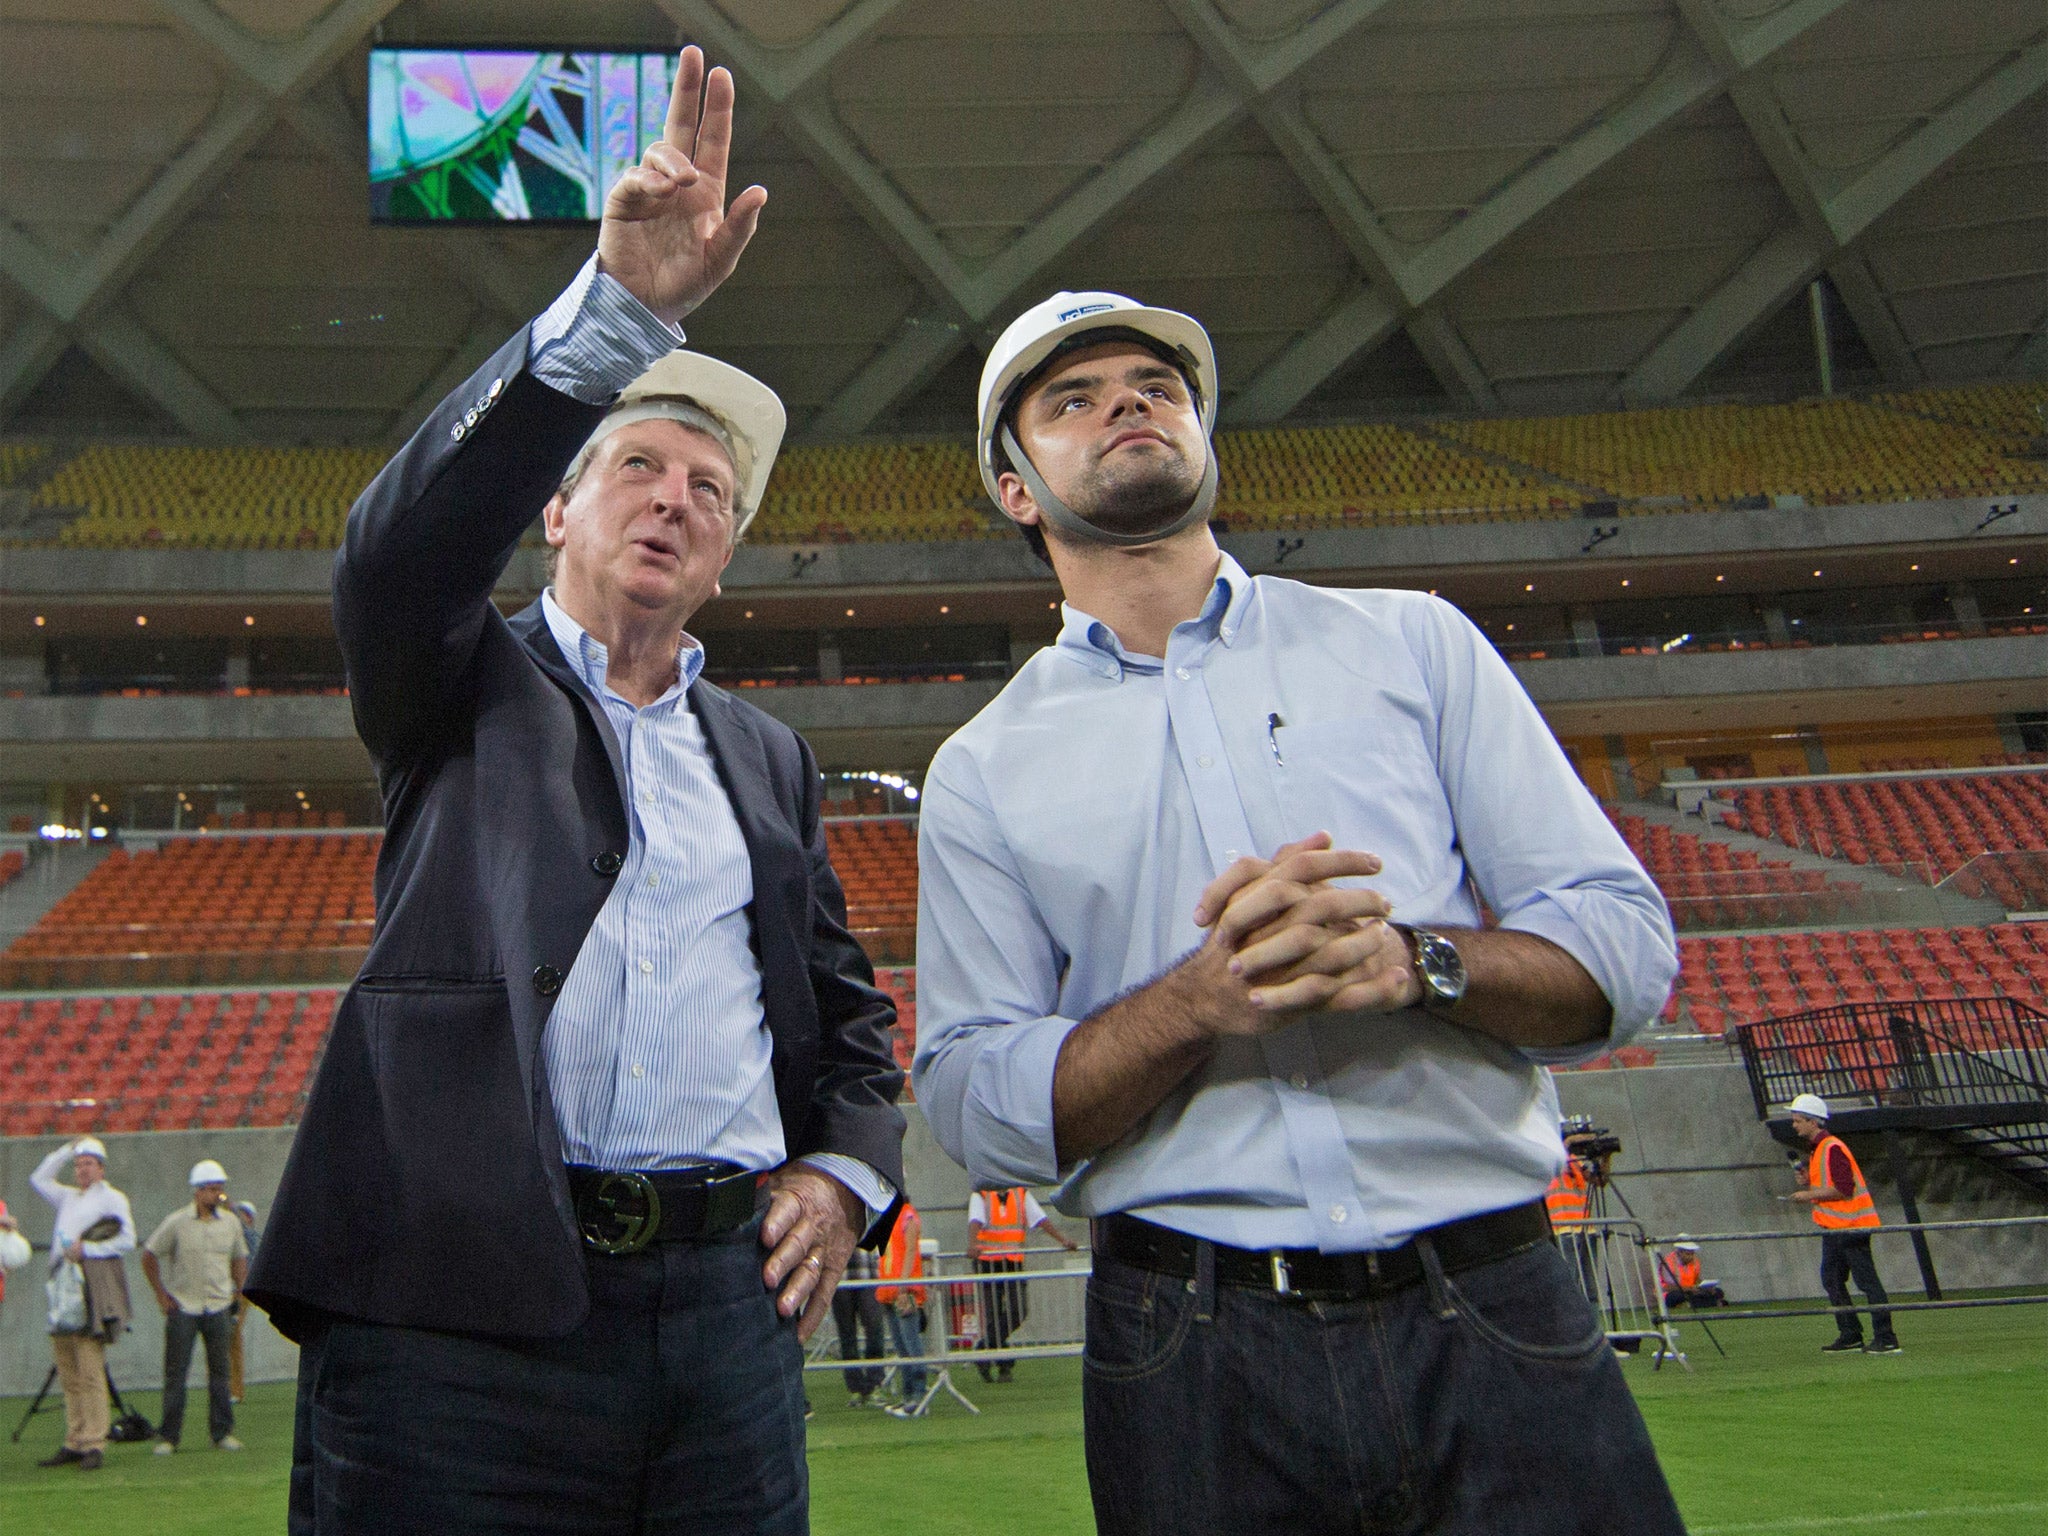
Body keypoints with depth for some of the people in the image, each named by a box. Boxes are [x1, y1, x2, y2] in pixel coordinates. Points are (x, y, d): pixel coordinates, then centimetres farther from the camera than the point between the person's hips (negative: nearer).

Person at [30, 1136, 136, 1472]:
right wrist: (66, 1150, 22)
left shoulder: (112, 1198, 2)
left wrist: (87, 1249, -13)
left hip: (89, 1292, -7)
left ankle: (94, 1445, -13)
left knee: (90, 1375, -11)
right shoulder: (69, 1197, 23)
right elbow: (38, 1179, 32)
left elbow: (127, 1240, -6)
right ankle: (74, 1444, 9)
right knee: (69, 1376, 6)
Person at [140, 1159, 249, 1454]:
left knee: (220, 1372, 5)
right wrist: (161, 1295, -2)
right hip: (182, 1307, -3)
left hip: (218, 1308, 3)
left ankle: (223, 1433, 11)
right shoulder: (176, 1222, -5)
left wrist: (237, 1291, 9)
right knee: (175, 1373, 0)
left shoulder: (231, 1223, 6)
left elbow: (240, 1259, 18)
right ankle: (167, 1436, 7)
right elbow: (149, 1256, 1)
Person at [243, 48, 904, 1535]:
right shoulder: (463, 686, 10)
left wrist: (844, 1174, 2)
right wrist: (621, 307, -23)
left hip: (729, 1302, 4)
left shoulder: (770, 759, 19)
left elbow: (849, 1019, 23)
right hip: (464, 1303, -3)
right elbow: (409, 541, -13)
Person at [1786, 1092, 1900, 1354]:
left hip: (1850, 1225, -11)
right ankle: (1850, 1335, 18)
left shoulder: (1832, 1148, -16)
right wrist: (1808, 1184, 7)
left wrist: (1810, 1194, -17)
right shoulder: (1815, 1149, 16)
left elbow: (1844, 1188, -23)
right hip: (1833, 1227, 11)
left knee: (1866, 1281, -8)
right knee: (1831, 1280, 12)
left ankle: (1886, 1340, -6)